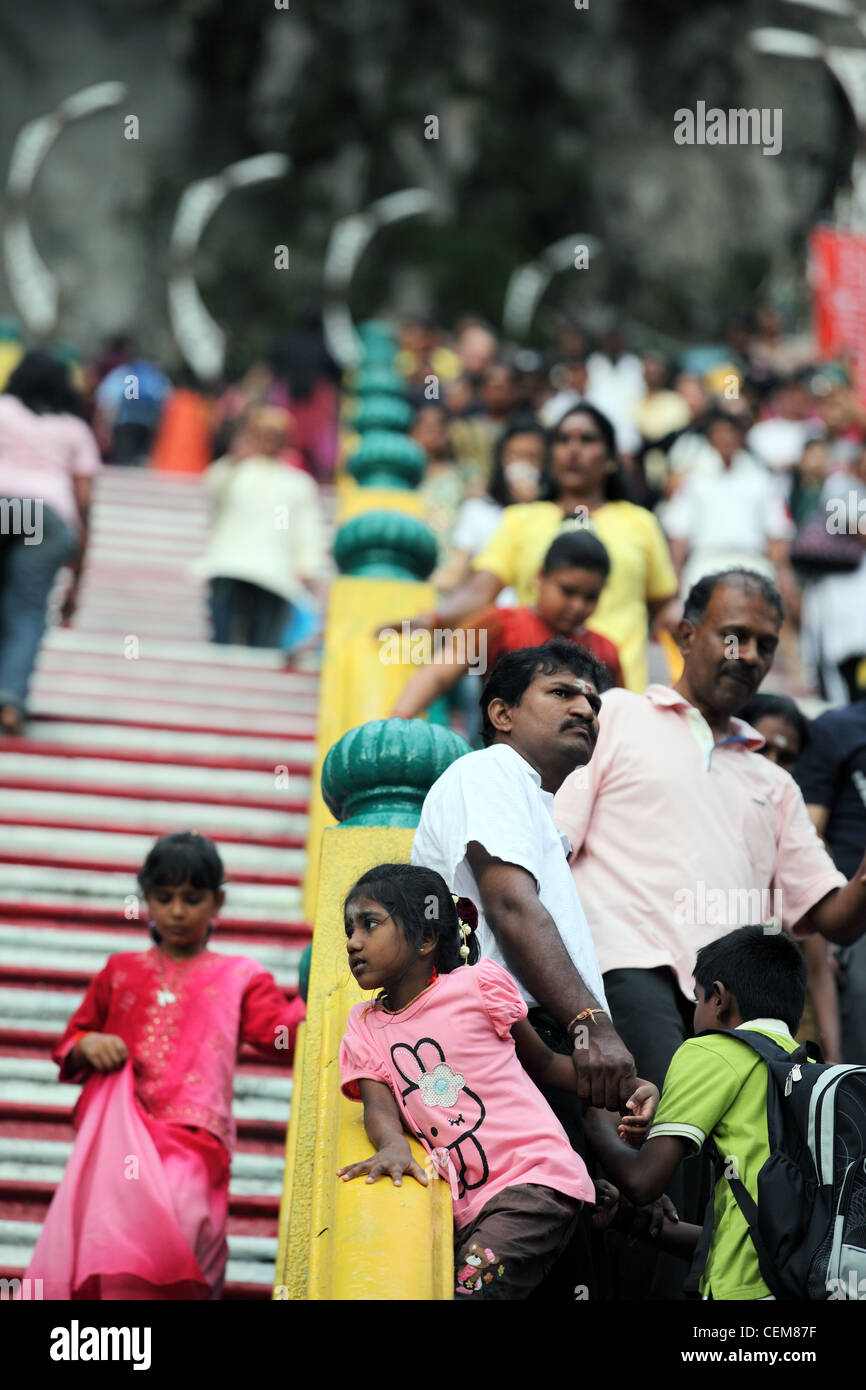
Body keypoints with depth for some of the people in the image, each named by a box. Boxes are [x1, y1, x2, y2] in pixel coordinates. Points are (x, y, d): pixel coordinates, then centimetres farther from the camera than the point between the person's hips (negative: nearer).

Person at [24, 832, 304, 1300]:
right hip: (117, 1129, 2)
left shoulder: (237, 979, 16)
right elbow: (70, 1040, 28)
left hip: (191, 1137, -2)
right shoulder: (122, 972, 22)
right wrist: (88, 1046, 5)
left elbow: (282, 1034, 0)